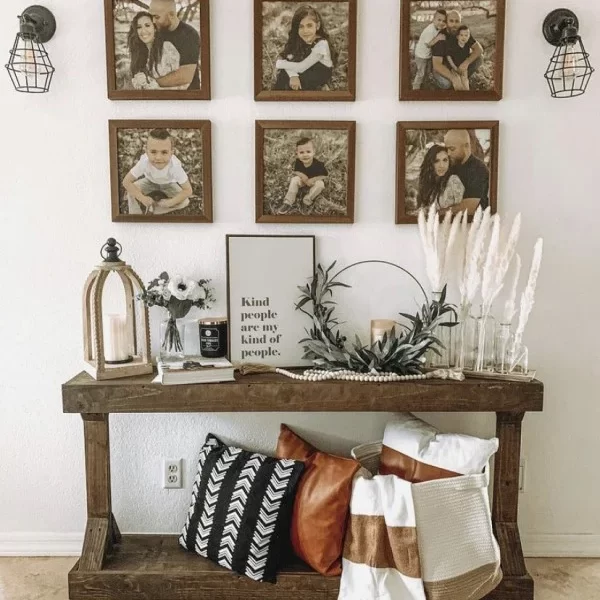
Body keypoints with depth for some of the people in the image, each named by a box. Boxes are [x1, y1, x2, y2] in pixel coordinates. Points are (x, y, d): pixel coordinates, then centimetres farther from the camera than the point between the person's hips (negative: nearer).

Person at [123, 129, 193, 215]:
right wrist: (142, 198, -35)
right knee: (131, 191, -25)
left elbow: (188, 190, -31)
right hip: (150, 182, 0)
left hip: (168, 184, 0)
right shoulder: (144, 162, -37)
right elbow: (126, 181, -27)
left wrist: (170, 202, -38)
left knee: (185, 202, -22)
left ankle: (152, 208, -5)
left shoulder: (175, 166, -39)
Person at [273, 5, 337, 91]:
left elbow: (301, 67, -25)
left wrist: (279, 63, -14)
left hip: (319, 85, -6)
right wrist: (293, 76, -35)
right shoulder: (298, 40, -8)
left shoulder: (321, 44, -28)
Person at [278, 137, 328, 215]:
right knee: (295, 179, -23)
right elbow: (294, 171, -2)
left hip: (316, 180, -3)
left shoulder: (318, 164, -30)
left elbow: (325, 175, -20)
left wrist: (313, 179, -29)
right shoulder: (297, 163, -20)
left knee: (320, 184, -33)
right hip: (303, 180, 3)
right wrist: (301, 175, -24)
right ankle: (288, 203, -23)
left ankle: (307, 201, -23)